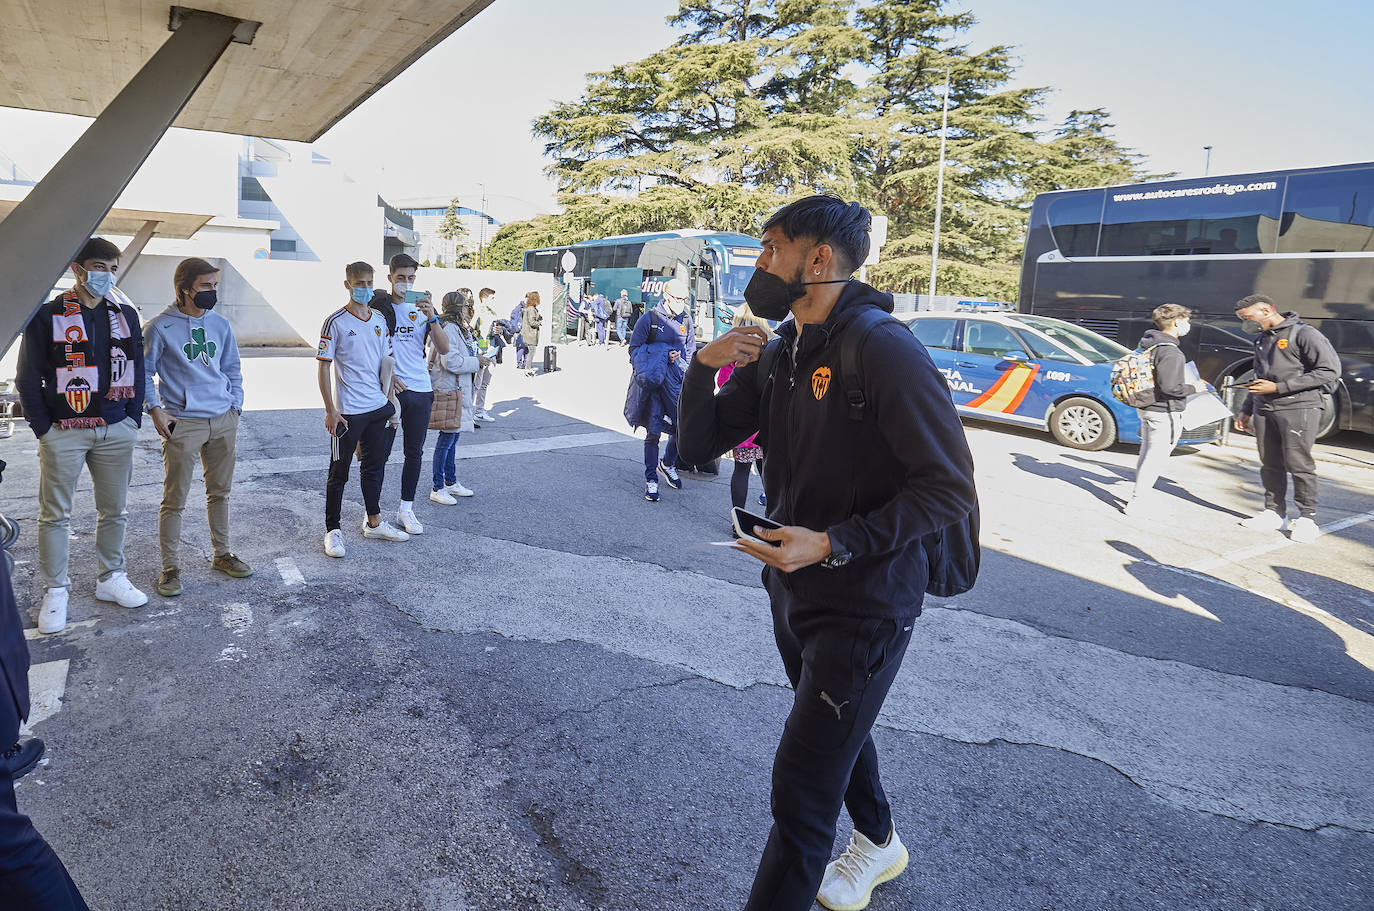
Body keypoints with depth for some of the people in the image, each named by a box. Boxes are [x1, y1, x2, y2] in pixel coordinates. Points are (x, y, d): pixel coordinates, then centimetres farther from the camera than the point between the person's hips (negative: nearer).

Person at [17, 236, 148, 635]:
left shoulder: (126, 315, 8)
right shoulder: (47, 316, -2)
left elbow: (138, 372, 10)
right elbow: (28, 378, -1)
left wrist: (133, 420, 4)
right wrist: (44, 428, -6)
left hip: (116, 431, 3)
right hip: (64, 433, -3)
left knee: (114, 510, 10)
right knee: (55, 515, 5)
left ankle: (111, 578, 24)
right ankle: (55, 591, 16)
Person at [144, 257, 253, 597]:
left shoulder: (221, 325, 9)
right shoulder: (160, 327, -5)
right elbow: (144, 374, 2)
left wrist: (236, 406, 10)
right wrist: (155, 410, -6)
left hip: (224, 422, 5)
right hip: (183, 423, -4)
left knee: (220, 492, 13)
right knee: (174, 499, 0)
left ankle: (222, 555, 26)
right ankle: (170, 567, 12)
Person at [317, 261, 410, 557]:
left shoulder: (381, 320, 9)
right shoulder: (336, 322, -7)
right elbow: (323, 368, -7)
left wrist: (389, 400, 7)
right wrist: (330, 411, -12)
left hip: (379, 408, 6)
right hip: (347, 411, -6)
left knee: (375, 466, 16)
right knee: (339, 472, 4)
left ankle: (374, 523, 30)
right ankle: (332, 531, 15)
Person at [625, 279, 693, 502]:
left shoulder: (686, 319, 10)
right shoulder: (649, 319, -4)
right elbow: (634, 349, -1)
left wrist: (679, 356, 0)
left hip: (677, 382, 4)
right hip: (653, 382, -4)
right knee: (653, 431, 0)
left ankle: (668, 464, 28)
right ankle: (651, 479, 12)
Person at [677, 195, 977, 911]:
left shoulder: (883, 348, -22)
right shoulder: (776, 353, 2)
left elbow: (951, 488, -23)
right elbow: (699, 445, 3)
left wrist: (834, 544, -30)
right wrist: (703, 367, -15)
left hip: (864, 605, -8)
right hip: (793, 589, 9)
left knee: (801, 792, -1)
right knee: (837, 731, 29)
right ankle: (878, 843, 56)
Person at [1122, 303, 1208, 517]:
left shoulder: (1147, 344, 7)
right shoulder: (1170, 352, -20)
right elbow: (1170, 386, -25)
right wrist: (1193, 388, -8)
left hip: (1146, 409, 9)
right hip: (1165, 413, -9)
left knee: (1146, 453, 17)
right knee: (1156, 458, -3)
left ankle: (1143, 495, 27)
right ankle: (1137, 502, -1)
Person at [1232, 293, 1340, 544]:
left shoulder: (1304, 333, -8)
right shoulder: (1261, 339, 17)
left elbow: (1330, 370, -13)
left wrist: (1279, 387, -16)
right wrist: (1246, 410, 21)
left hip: (1299, 408, -7)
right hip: (1264, 410, 7)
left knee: (1299, 464, -5)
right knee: (1270, 464, 6)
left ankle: (1307, 518, 5)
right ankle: (1275, 513, 14)